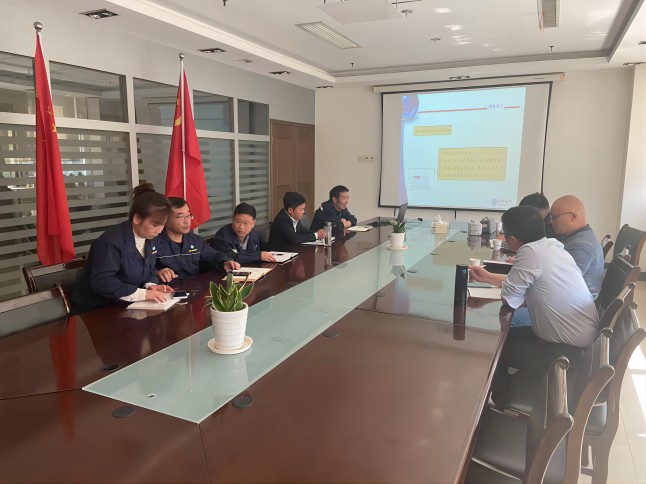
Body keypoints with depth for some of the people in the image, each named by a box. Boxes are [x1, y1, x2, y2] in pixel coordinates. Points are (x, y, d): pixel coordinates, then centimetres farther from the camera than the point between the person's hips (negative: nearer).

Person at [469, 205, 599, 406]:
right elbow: (520, 283, 15)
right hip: (582, 340, 8)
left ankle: (501, 407, 28)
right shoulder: (552, 245, 2)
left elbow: (509, 298, -18)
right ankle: (509, 396, 35)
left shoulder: (530, 252, -25)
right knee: (508, 335, 19)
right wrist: (488, 277, 19)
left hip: (567, 349, -8)